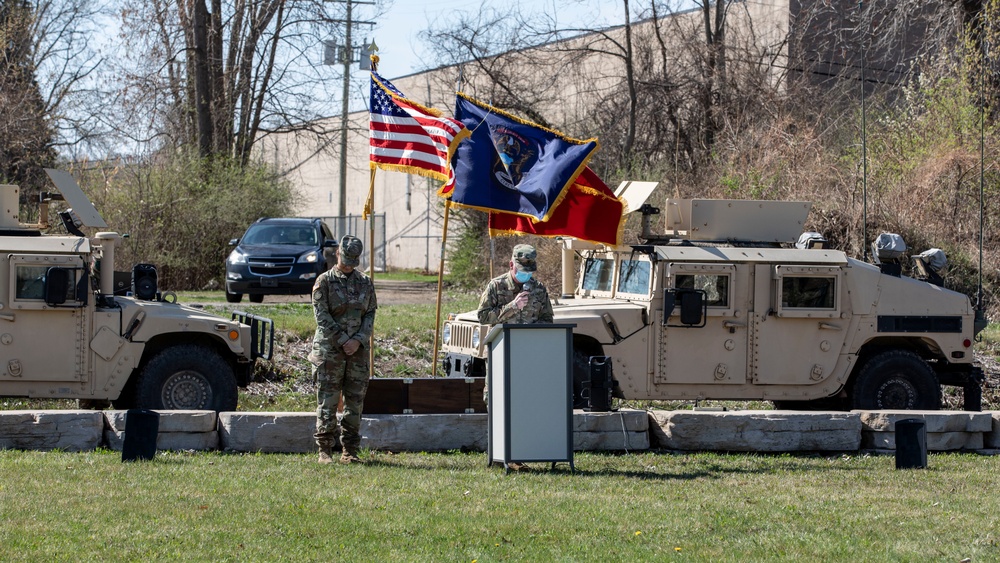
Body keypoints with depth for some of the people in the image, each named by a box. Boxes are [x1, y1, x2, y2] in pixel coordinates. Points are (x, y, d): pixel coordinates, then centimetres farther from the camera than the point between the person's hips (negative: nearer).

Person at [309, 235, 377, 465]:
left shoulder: (365, 282, 11)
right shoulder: (324, 281, 0)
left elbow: (370, 315, 7)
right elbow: (322, 316, -7)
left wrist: (358, 340, -9)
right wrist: (343, 341, -13)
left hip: (358, 350, 4)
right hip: (330, 349, -3)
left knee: (355, 402, 4)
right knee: (327, 402, -3)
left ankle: (350, 451, 9)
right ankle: (325, 450, 1)